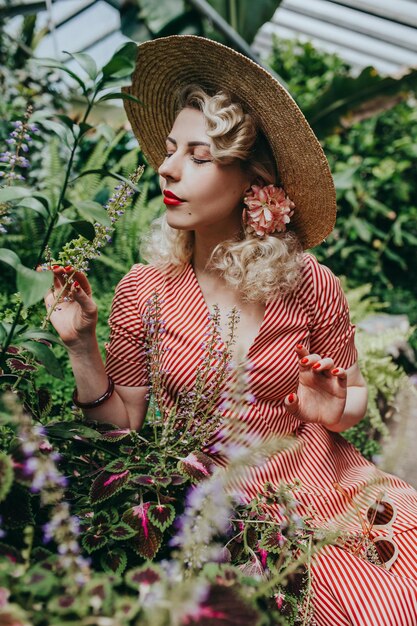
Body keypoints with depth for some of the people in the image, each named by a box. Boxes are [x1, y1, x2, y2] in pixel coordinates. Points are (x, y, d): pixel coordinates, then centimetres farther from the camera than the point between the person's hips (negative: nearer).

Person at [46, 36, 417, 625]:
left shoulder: (311, 286, -8)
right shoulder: (142, 290, -6)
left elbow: (353, 396, 6)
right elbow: (122, 421, -1)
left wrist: (330, 412, -16)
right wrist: (81, 345, -14)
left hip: (306, 481, 1)